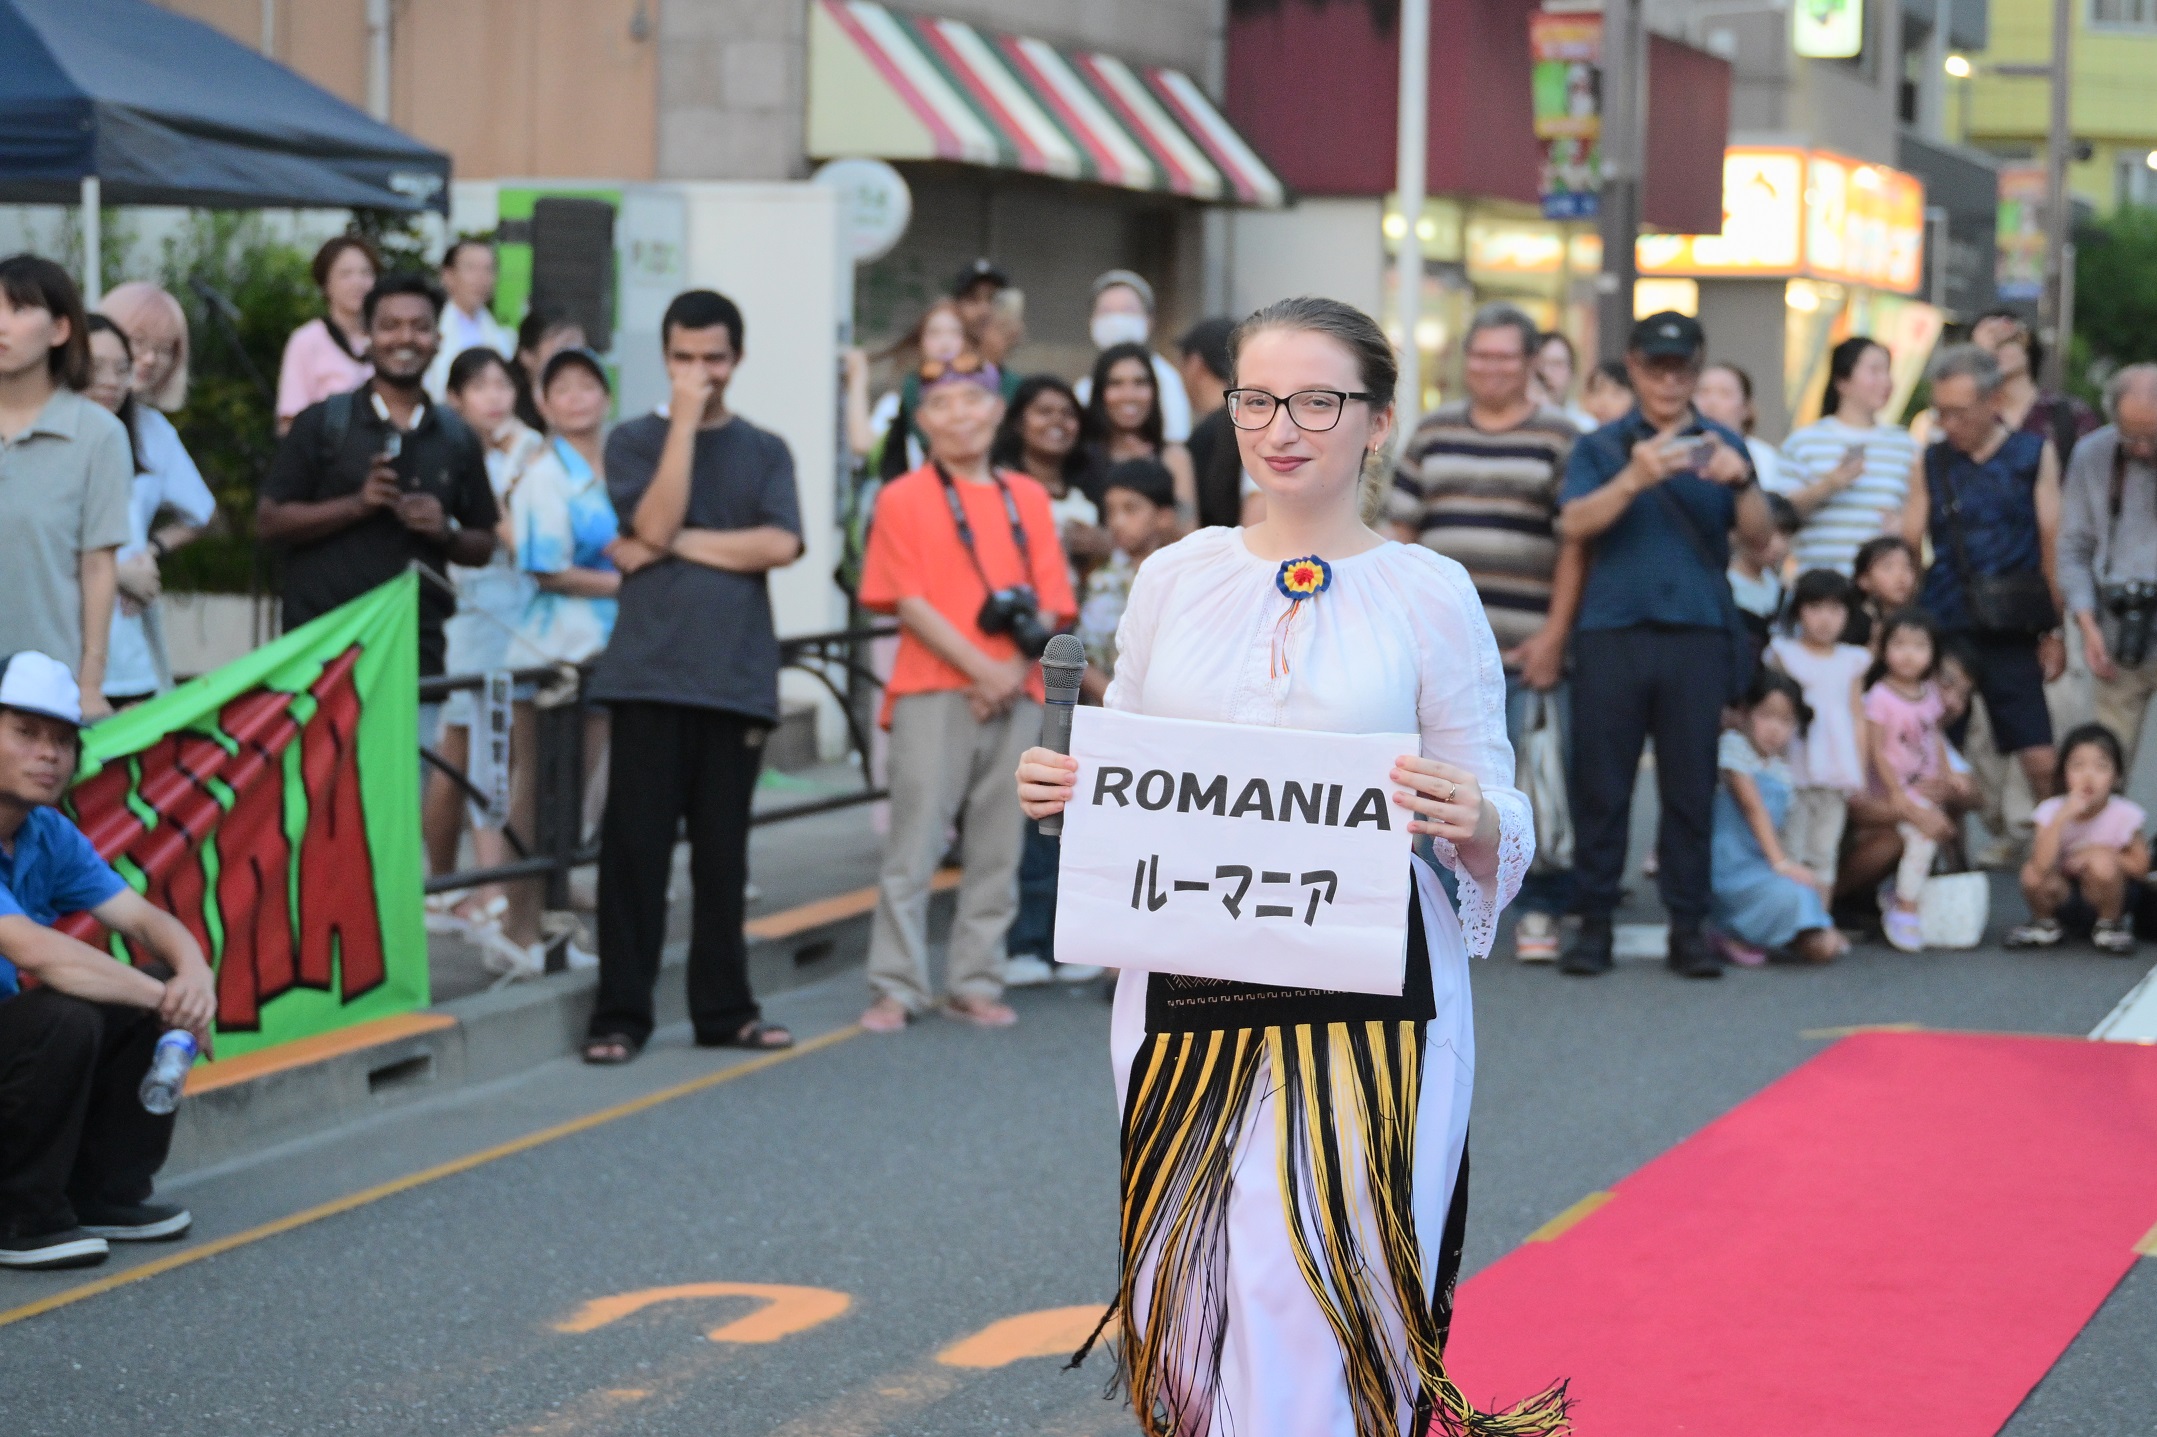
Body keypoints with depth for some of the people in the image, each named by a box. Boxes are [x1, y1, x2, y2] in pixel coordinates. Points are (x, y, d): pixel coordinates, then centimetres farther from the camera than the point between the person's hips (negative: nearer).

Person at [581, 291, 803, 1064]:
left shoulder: (764, 451, 12)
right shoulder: (634, 440, 8)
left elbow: (780, 544, -3)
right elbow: (653, 521, -10)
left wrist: (680, 543, -5)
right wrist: (684, 420, -9)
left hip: (737, 676, 2)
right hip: (648, 673, -2)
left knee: (723, 850, 5)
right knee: (636, 846, -3)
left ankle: (723, 1007, 14)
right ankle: (620, 1013, 1)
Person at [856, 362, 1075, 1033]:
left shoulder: (1028, 498, 13)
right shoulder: (904, 499, 3)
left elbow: (1050, 604, 8)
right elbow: (910, 602, -5)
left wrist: (1018, 668, -9)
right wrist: (980, 669, -13)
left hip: (1015, 696, 4)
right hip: (933, 694, -3)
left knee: (996, 850, 5)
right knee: (914, 843, -5)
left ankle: (976, 983, 12)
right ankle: (897, 987, -2)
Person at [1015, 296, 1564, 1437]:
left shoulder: (1427, 595, 2)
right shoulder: (1174, 578, 10)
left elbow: (1499, 822, 4)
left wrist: (1471, 821, -18)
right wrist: (1057, 790, -3)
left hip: (1367, 991, -3)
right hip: (1185, 986, 3)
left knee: (1307, 1296, -10)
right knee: (1188, 1296, 4)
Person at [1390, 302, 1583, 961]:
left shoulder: (1558, 437, 2)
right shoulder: (1433, 432, 13)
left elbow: (1575, 545, -2)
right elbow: (1402, 532, 15)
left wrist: (1553, 636, -9)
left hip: (1527, 644, -3)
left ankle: (1541, 910, 8)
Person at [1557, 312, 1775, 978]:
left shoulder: (1720, 445, 15)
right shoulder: (1601, 447, 12)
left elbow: (1760, 535, 4)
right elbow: (1573, 525, -4)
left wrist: (1739, 481, -16)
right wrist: (1634, 479, -20)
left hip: (1698, 631, 1)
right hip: (1614, 630, -1)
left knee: (1691, 786, 0)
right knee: (1602, 783, -1)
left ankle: (1688, 925, 5)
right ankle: (1594, 923, 5)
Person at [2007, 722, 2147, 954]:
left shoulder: (2124, 815, -18)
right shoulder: (2051, 811, -17)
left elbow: (2141, 866, -9)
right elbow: (2042, 864, -31)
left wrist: (2105, 853, -24)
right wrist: (2062, 817, -37)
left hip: (2109, 891, -2)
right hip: (2064, 890, 2)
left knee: (2101, 864, -33)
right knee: (2033, 874, -29)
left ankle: (2110, 925, -4)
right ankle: (2045, 925, 5)